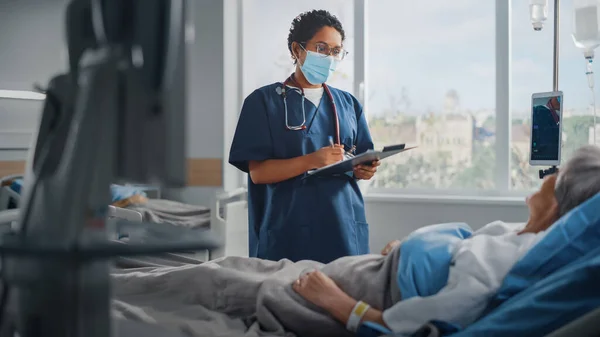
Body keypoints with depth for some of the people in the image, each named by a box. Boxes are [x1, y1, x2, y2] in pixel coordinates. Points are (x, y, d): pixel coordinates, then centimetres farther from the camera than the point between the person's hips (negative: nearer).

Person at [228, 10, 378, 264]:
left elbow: (361, 161, 17)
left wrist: (365, 170, -7)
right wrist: (311, 161, -22)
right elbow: (258, 171, -8)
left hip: (345, 230, 4)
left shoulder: (348, 104, 15)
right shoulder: (265, 101, -1)